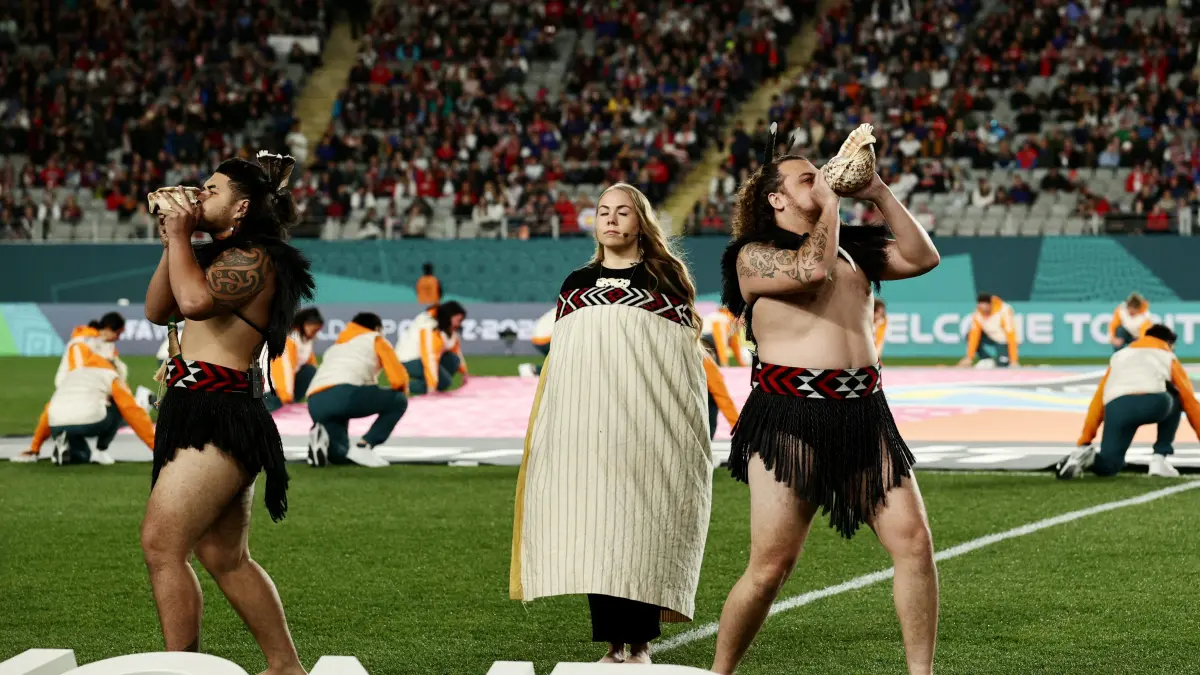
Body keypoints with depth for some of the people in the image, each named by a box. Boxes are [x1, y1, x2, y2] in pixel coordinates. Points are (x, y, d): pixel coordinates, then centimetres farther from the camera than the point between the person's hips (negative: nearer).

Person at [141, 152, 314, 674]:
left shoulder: (252, 259, -10)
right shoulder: (219, 258, 20)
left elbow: (195, 300, -27)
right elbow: (158, 311, 20)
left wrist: (179, 235, -13)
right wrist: (171, 244, 11)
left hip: (219, 415, -10)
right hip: (196, 414, 10)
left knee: (161, 543, -15)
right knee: (225, 557, 12)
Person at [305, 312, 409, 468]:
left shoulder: (335, 347, 40)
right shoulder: (376, 340, 21)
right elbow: (399, 378, 12)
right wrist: (401, 393, 32)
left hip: (315, 405, 6)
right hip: (345, 393, -6)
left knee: (341, 456, 22)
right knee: (399, 401, 13)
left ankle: (322, 437, -13)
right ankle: (364, 447, -4)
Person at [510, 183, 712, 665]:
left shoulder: (665, 278, 9)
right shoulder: (576, 284, 19)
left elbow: (688, 349, 5)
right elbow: (559, 356, 21)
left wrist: (680, 423, -4)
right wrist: (551, 422, 14)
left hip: (646, 421, -3)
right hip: (584, 422, 3)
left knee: (640, 522, -7)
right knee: (591, 526, -2)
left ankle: (639, 641, -2)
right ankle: (613, 642, 3)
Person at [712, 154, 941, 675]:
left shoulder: (853, 246, 20)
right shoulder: (754, 255, 0)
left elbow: (923, 258, 12)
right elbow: (813, 270, -18)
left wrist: (879, 195, 9)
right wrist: (829, 204, -3)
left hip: (864, 415, 5)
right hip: (789, 417, -5)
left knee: (913, 540, -6)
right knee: (771, 566, -8)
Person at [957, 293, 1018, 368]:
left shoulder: (1004, 311, -31)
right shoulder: (978, 314, -18)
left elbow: (1011, 336, -31)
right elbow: (974, 335, -19)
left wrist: (1013, 361, -33)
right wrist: (969, 358, -25)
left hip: (1004, 341, -5)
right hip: (991, 338, 5)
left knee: (1002, 366, -24)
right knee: (969, 335, -17)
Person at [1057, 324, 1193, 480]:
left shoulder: (1119, 356, 38)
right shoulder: (1168, 357, 32)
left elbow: (1097, 401, 32)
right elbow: (1189, 399, 31)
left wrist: (1084, 441, 31)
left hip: (1116, 407, 3)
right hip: (1152, 402, -2)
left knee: (1107, 466, 18)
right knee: (1175, 400, 34)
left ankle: (1083, 453, -16)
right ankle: (1159, 459, 18)